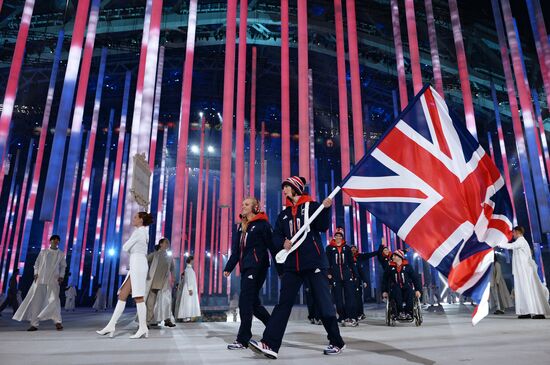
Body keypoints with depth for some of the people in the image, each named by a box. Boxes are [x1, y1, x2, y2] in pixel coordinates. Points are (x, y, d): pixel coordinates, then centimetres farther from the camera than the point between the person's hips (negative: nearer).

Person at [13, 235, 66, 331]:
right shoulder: (43, 252, 10)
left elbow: (63, 266, 9)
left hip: (53, 280, -2)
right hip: (41, 279, 2)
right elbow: (37, 263, 11)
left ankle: (58, 322, -6)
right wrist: (36, 273, -3)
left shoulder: (61, 254, 9)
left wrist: (61, 276, -4)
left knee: (54, 300, -10)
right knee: (36, 300, 2)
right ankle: (34, 324, 8)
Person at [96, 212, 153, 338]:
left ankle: (143, 329, -4)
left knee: (138, 297, -8)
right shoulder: (144, 232, 22)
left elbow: (125, 248, -5)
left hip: (138, 265, -10)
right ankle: (111, 326, 5)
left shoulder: (138, 231, -8)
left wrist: (128, 245, 14)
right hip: (137, 266, 10)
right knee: (122, 295, 6)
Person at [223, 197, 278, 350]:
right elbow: (236, 250, 18)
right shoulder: (239, 227, 18)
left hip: (257, 267, -8)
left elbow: (272, 246, -8)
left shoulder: (262, 224, -4)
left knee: (246, 301, -10)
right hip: (245, 267, 8)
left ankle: (243, 339, -4)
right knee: (253, 302, 10)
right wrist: (229, 267, 10)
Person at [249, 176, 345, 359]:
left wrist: (325, 208, -24)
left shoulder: (312, 206, 3)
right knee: (283, 303, -2)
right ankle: (270, 344, -6)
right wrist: (283, 242, -7)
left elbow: (323, 227, -9)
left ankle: (337, 342, 17)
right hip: (292, 265, 5)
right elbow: (276, 236, 14)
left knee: (324, 303, 0)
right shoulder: (284, 214, 17)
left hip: (314, 262, -4)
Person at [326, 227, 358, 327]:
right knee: (338, 298, 1)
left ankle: (351, 317, -4)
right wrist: (328, 273, -7)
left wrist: (355, 274, 8)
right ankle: (343, 318, 6)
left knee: (350, 296, -6)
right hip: (335, 276, -1)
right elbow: (327, 261, 3)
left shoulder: (347, 248, 10)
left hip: (347, 275, 1)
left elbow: (351, 262, 12)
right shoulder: (330, 248, 5)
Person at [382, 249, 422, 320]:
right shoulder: (390, 268, 11)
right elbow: (385, 280, 13)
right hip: (395, 288, 0)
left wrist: (418, 290, -3)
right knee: (396, 290, -34)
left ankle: (408, 313, -28)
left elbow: (415, 278, 7)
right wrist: (384, 291, 5)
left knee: (410, 291, -33)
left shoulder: (407, 266, 9)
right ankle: (401, 312, -31)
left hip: (406, 287, 0)